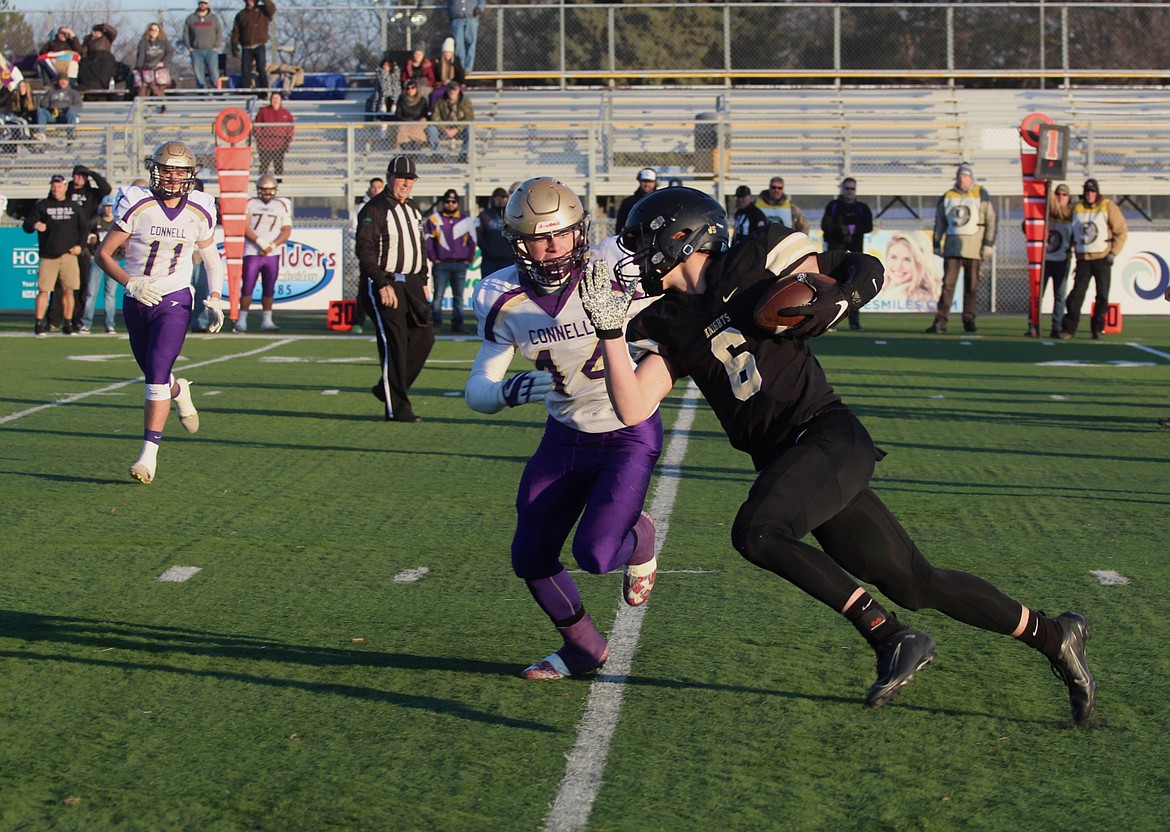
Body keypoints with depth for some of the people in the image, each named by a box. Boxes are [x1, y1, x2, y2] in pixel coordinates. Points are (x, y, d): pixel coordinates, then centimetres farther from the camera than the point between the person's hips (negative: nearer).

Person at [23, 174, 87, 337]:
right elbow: (27, 226, 2)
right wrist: (34, 225, -21)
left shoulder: (74, 207, 13)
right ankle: (39, 325, -3)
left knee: (68, 291, 1)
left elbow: (84, 227, 18)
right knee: (43, 290, -6)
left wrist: (79, 244, 4)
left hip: (68, 255, 2)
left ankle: (67, 324, 9)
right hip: (48, 255, -2)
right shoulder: (41, 205, 7)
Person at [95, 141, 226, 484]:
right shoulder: (137, 205, -10)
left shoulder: (199, 211, -3)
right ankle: (179, 391, 53)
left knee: (157, 372, -17)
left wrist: (214, 298, -1)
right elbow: (104, 253, -7)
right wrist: (130, 283, -22)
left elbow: (211, 258, 13)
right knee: (154, 374, 16)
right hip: (137, 301, 1)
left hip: (175, 301, -1)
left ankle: (149, 454, -17)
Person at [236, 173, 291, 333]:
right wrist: (260, 242, -17)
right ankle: (242, 320, -2)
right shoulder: (249, 204, 3)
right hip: (252, 253, -2)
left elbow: (286, 230, 4)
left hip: (272, 254, 2)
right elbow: (244, 227, -6)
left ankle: (266, 321, 10)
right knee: (247, 287, -5)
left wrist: (272, 246, -10)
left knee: (269, 288, 5)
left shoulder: (282, 206, 9)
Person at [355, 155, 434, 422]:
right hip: (383, 283, -8)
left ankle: (388, 388, 16)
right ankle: (396, 407, -3)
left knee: (424, 335, 2)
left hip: (411, 283, 8)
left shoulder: (413, 209, 17)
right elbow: (365, 250, -17)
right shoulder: (374, 209, -10)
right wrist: (383, 285, -22)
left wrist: (423, 282, 19)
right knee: (394, 344, -8)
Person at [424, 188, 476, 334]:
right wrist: (433, 258, -2)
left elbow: (472, 241, 12)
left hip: (460, 265, 2)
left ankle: (457, 324, 9)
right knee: (438, 295, -3)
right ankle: (435, 323, 0)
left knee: (458, 296, 5)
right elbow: (427, 240, 4)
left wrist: (469, 259, 4)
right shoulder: (434, 219, 2)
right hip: (441, 264, -2)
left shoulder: (466, 220, 7)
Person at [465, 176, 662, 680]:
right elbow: (477, 391, -11)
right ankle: (583, 648, 34)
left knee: (594, 554, -18)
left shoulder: (613, 276, -22)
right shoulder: (503, 299, -11)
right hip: (565, 435, 5)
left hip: (628, 435, -5)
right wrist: (509, 391, -32)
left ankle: (639, 539, 20)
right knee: (530, 558, 7)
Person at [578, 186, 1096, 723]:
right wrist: (611, 332, -3)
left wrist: (835, 301, -16)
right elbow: (632, 409, 3)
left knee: (755, 532, -29)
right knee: (915, 586, 8)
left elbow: (866, 269, 3)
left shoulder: (751, 266, -2)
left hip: (829, 437, -7)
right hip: (784, 462, 7)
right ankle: (1052, 636, 22)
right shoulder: (670, 325, 13)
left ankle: (892, 638, -23)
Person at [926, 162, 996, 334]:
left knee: (971, 285, 3)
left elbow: (991, 220, 0)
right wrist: (937, 245, 11)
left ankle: (969, 320, 11)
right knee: (948, 283, -4)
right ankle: (940, 321, -7)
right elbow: (939, 223, 16)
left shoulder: (981, 195, 2)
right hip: (952, 246, 2)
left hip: (973, 247, -2)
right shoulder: (947, 197, 12)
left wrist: (989, 244, -7)